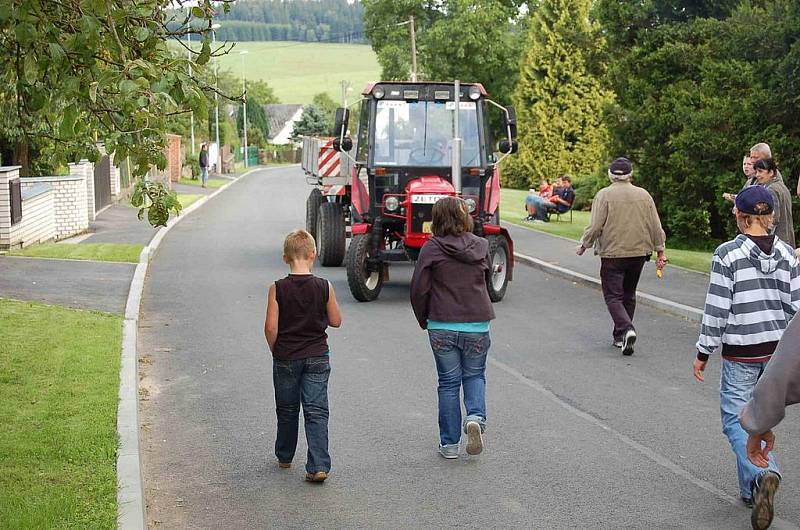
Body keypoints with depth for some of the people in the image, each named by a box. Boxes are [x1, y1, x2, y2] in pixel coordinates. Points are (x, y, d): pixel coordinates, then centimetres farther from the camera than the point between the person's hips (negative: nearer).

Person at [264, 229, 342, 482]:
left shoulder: (278, 289, -11)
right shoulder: (324, 287, -9)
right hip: (317, 357, 0)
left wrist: (276, 351, 5)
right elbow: (336, 321, 1)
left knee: (287, 410, 18)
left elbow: (271, 327, -11)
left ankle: (284, 456, 35)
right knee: (316, 412, 1)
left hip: (286, 358, 0)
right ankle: (318, 466, -9)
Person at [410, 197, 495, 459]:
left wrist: (423, 319, 7)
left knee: (449, 382, 10)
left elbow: (419, 288, -8)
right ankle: (476, 416, -7)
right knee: (474, 375, 20)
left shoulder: (432, 248, -9)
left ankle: (449, 443, 13)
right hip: (478, 324, 2)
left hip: (442, 326, -1)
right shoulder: (481, 246, 0)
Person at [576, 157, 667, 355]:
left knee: (613, 296, 0)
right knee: (629, 295, 16)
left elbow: (595, 226, -13)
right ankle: (620, 336, 22)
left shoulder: (604, 195, -8)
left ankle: (626, 329, -22)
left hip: (612, 253, -4)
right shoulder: (643, 195, 4)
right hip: (638, 253, 4)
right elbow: (655, 226, 5)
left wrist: (583, 245, 2)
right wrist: (660, 252, 12)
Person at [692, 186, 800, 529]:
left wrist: (704, 352, -3)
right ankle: (752, 491, 21)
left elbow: (717, 308, -12)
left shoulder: (728, 254, -13)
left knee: (735, 419, 2)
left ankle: (763, 475, -22)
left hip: (740, 352, -5)